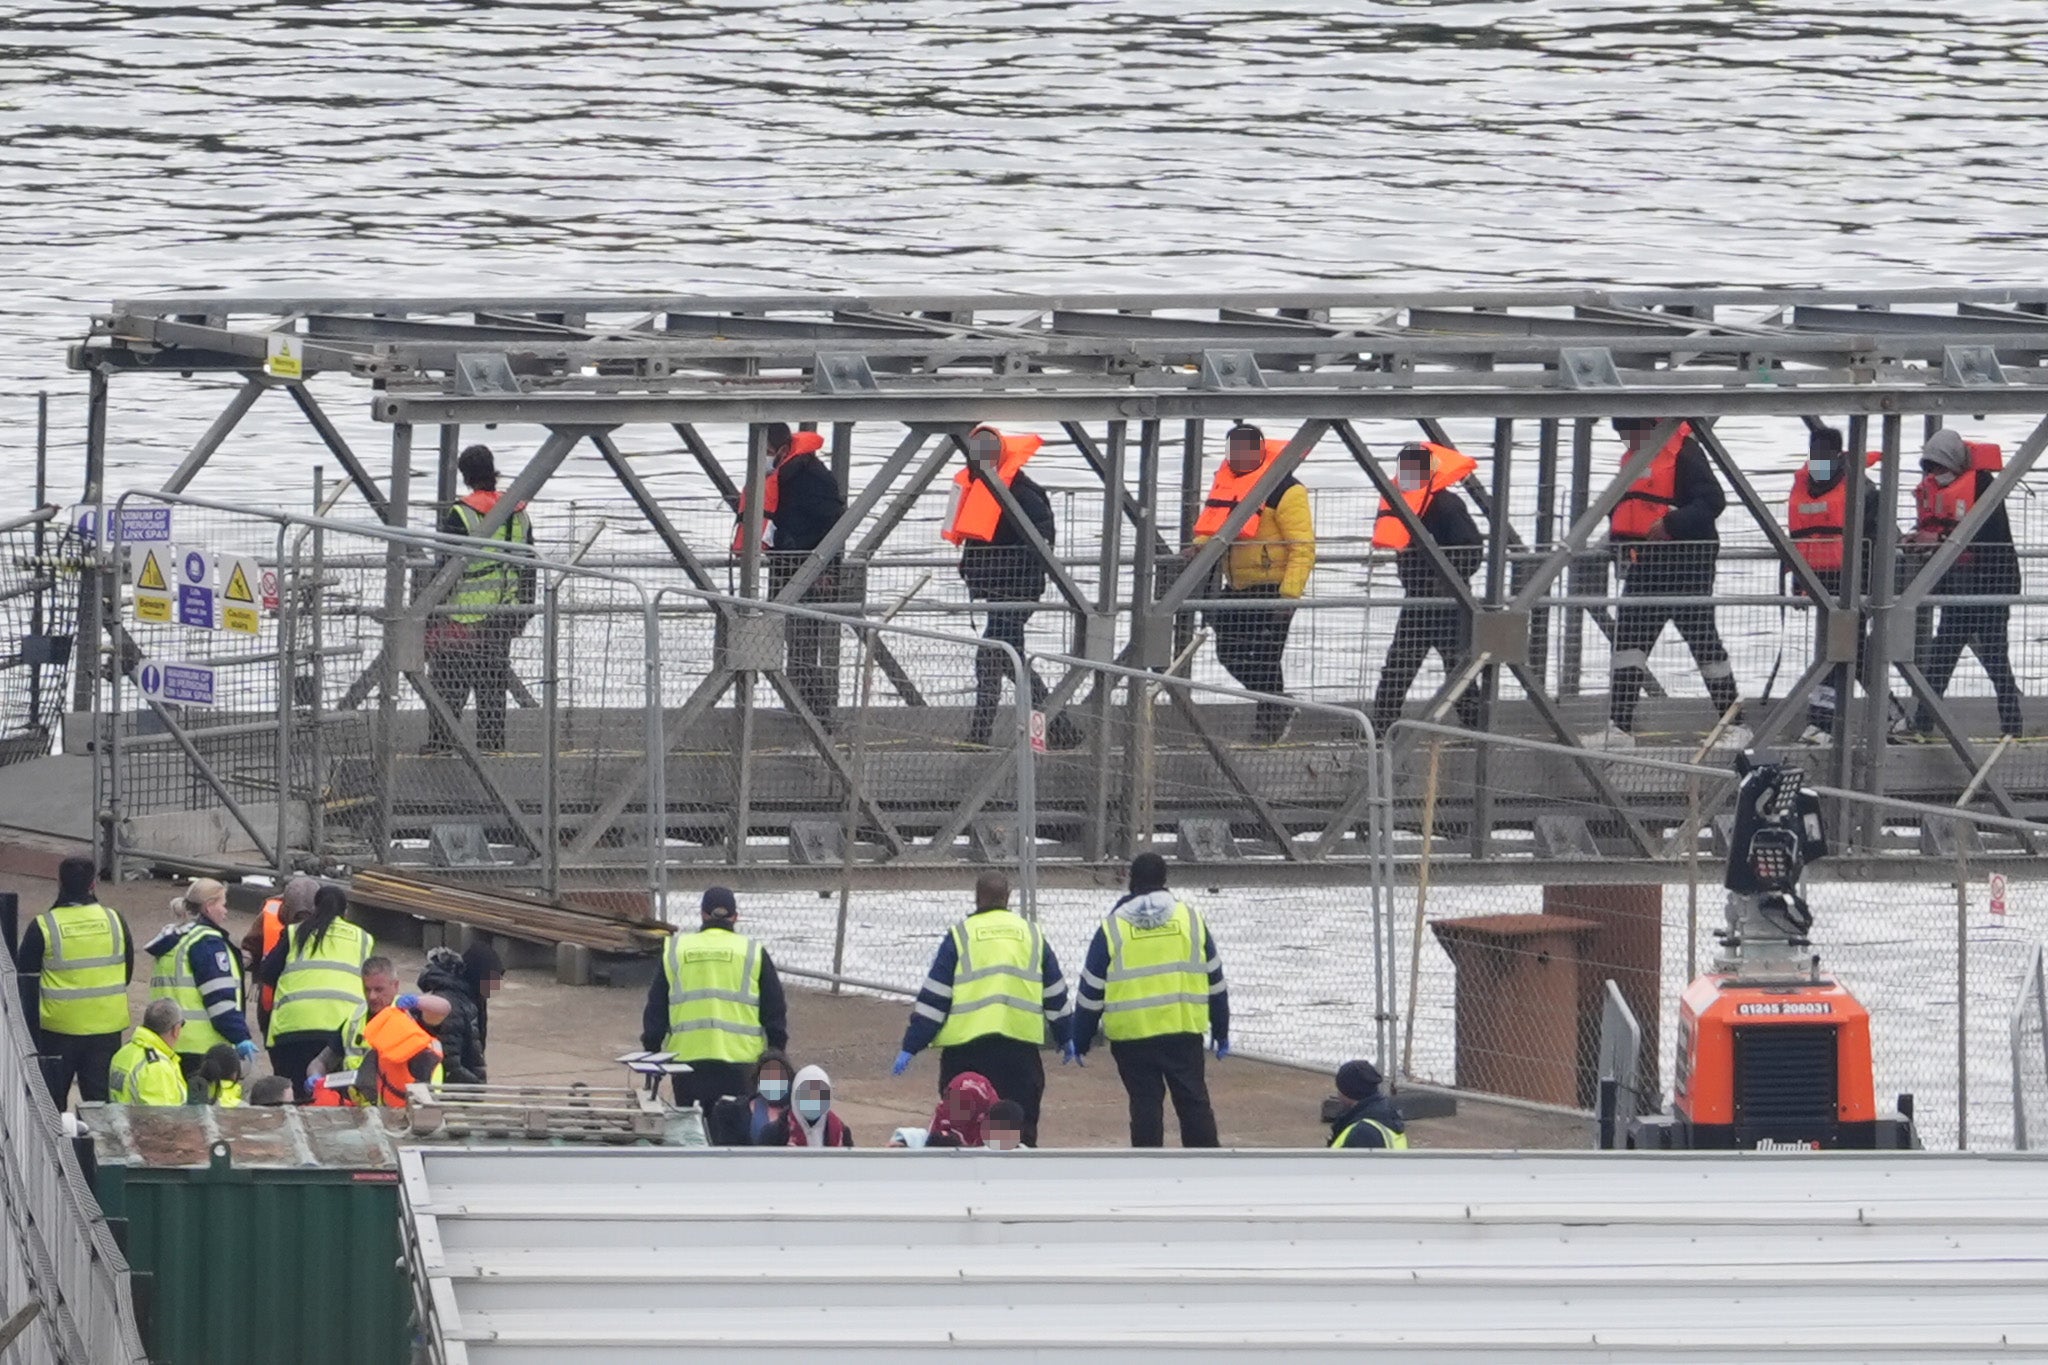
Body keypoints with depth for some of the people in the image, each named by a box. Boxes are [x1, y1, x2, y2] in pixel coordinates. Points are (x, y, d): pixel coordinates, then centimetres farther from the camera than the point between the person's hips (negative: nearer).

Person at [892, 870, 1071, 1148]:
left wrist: (911, 1047, 2)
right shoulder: (1032, 935, 10)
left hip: (967, 1045, -2)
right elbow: (1055, 994, 18)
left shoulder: (960, 936, 1)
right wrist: (1066, 1037, 32)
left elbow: (933, 997, 0)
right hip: (1020, 1046, 2)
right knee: (1022, 1129, 6)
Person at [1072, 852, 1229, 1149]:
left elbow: (1091, 991, 3)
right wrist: (1221, 1033, 19)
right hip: (1184, 1031, 1)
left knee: (1145, 1105, 3)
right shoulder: (1190, 920, 5)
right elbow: (1215, 980, 11)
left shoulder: (1113, 928, 1)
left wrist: (1081, 1039, 13)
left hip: (1132, 1035, -1)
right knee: (1193, 1102, 6)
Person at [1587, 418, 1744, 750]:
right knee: (1628, 638, 0)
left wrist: (1670, 524, -29)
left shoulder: (1683, 452, -12)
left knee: (1704, 641, -1)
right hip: (1646, 565, 8)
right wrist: (1617, 534, 8)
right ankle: (1619, 726, -2)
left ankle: (1734, 725, 9)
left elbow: (1712, 500, -21)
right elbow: (1625, 508, 27)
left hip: (1686, 562, -8)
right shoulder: (1633, 458, 16)